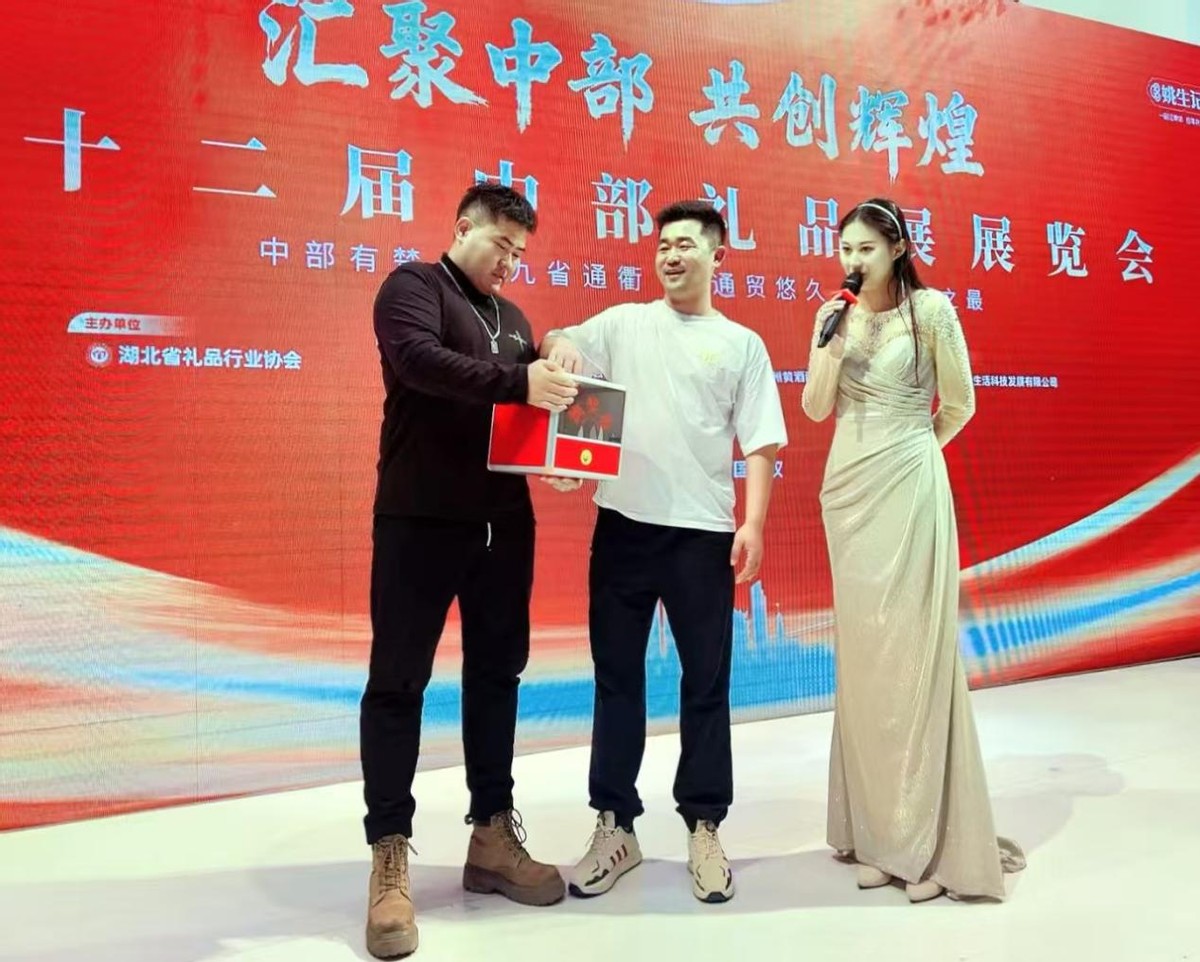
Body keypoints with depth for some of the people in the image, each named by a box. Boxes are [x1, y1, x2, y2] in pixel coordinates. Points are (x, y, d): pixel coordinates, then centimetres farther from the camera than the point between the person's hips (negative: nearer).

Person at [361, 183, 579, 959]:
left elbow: (527, 406, 17)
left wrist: (555, 406, -5)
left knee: (497, 673, 11)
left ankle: (493, 835, 23)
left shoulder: (512, 317, 20)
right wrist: (518, 381, -29)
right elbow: (418, 358, -21)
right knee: (399, 681, -1)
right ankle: (390, 857, 7)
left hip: (504, 522, 7)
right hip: (420, 519, -7)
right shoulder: (413, 285, -1)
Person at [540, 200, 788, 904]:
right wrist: (558, 343, -22)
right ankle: (616, 827, 19)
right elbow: (563, 348, 1)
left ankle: (704, 828, 19)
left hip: (703, 531, -1)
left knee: (706, 681, 6)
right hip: (625, 523, 2)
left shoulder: (742, 343, 8)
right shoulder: (623, 323, 11)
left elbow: (759, 444, 4)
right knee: (617, 676, 8)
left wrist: (753, 523, -7)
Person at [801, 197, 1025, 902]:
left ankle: (928, 840, 6)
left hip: (909, 490, -5)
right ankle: (880, 830, 16)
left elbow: (959, 406, 0)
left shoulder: (930, 309, -5)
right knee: (862, 654, 7)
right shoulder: (841, 316, 8)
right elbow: (816, 408, 3)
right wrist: (826, 341, -9)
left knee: (913, 651, -4)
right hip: (849, 491, 5)